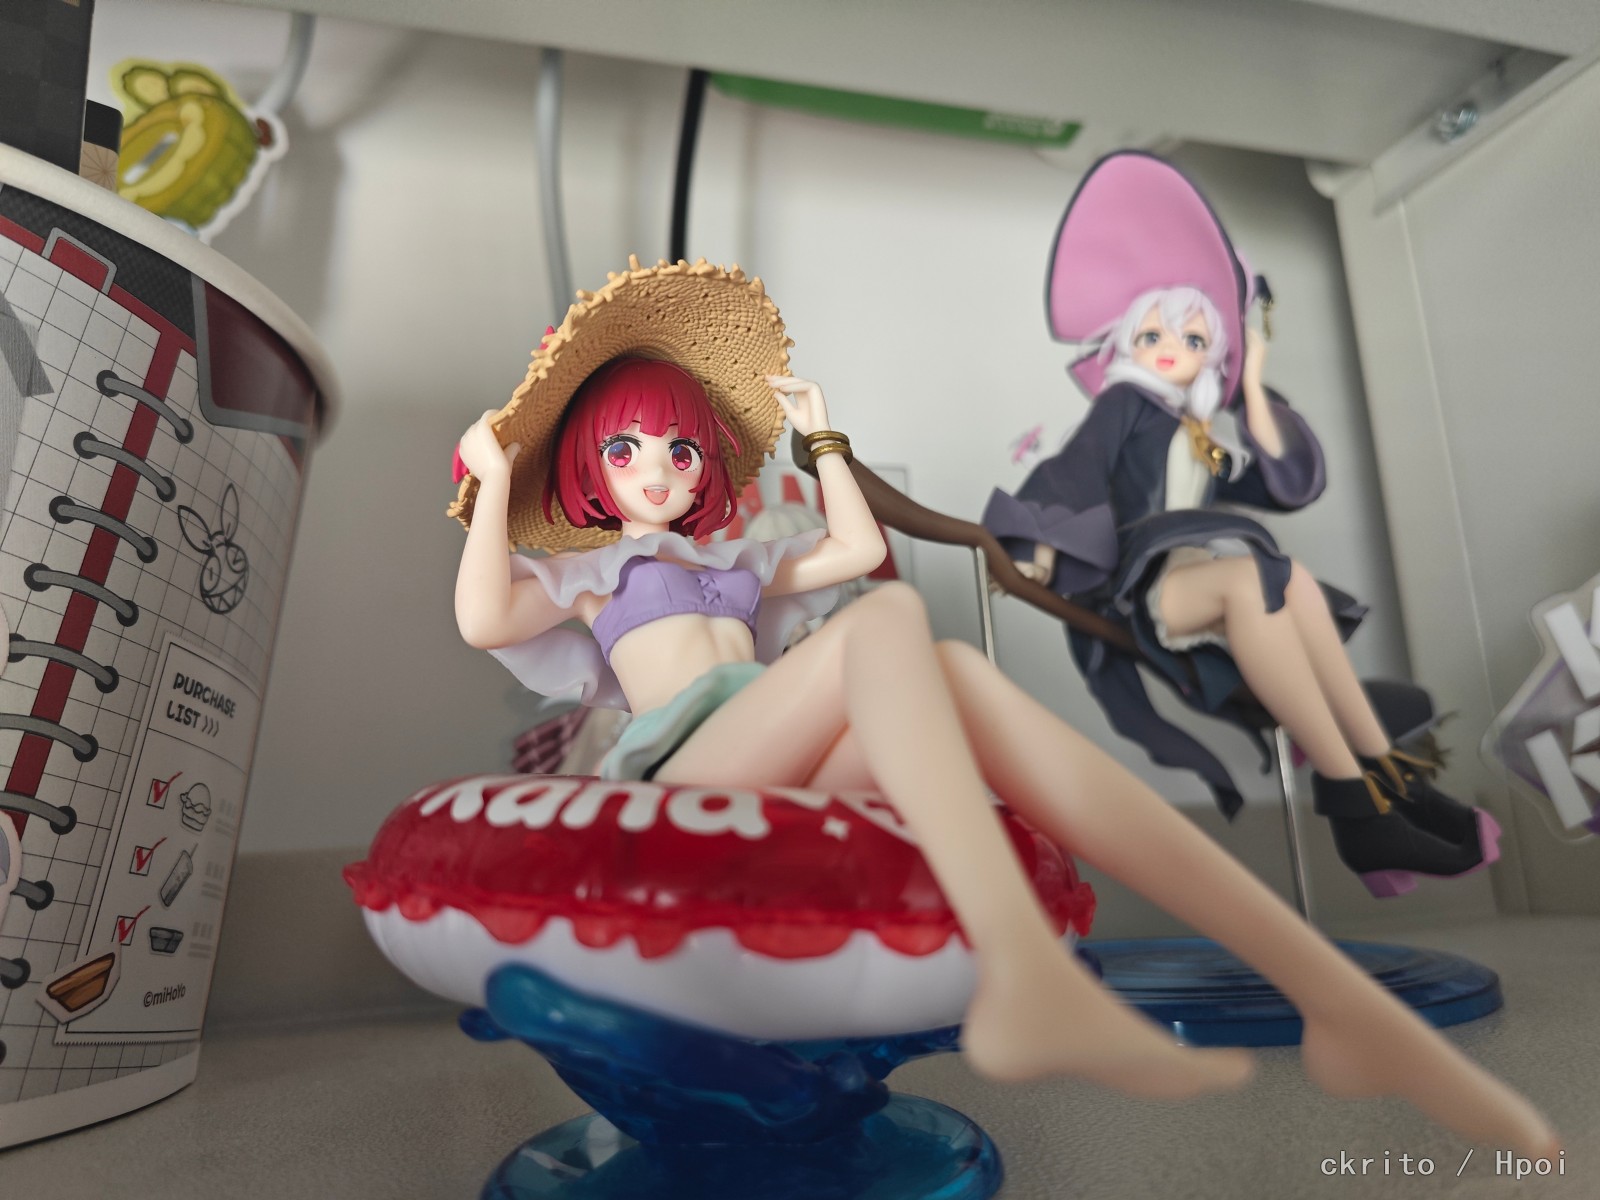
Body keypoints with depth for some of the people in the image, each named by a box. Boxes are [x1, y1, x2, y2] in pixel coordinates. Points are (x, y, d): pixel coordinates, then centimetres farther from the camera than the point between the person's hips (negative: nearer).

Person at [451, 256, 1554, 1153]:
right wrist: (497, 479, 8)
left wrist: (823, 438, 36)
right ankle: (1027, 974, -51)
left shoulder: (737, 557, 36)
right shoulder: (581, 569, 23)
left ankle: (1347, 1001, -33)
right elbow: (482, 620, 4)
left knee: (957, 678, -28)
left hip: (809, 776, 4)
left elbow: (858, 547, 31)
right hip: (690, 771, -4)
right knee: (892, 619, -30)